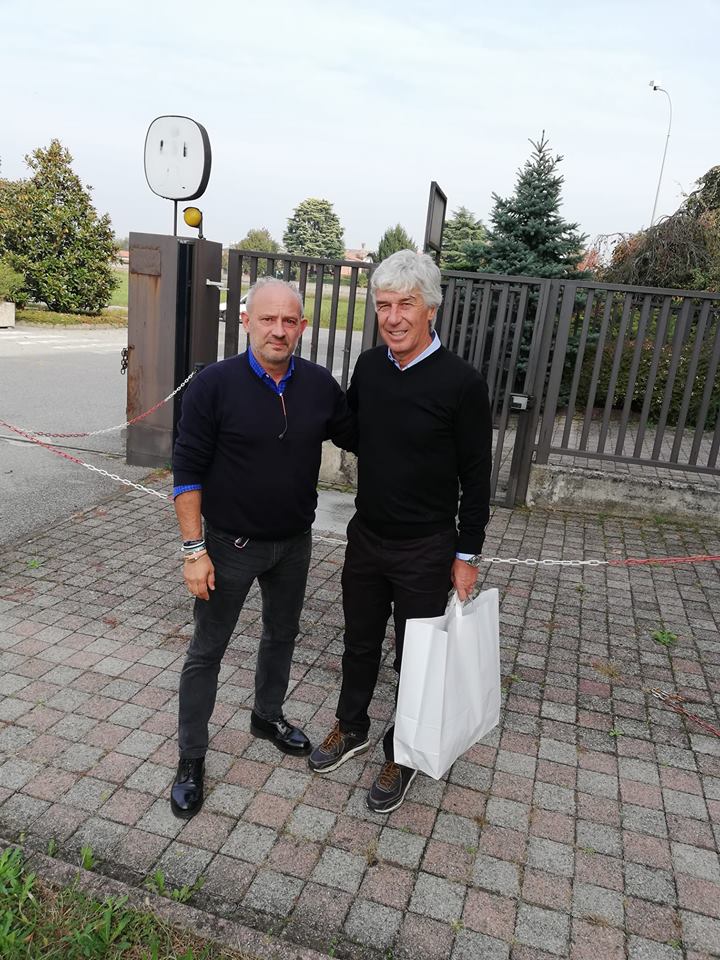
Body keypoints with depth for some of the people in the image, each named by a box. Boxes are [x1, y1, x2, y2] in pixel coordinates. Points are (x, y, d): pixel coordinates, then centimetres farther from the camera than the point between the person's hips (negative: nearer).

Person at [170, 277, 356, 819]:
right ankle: (191, 758, 28)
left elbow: (357, 438, 9)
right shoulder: (215, 384, -16)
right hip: (231, 545, -4)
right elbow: (188, 470, -14)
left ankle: (268, 715, 48)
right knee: (207, 652, 9)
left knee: (283, 635, 22)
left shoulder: (320, 385, -6)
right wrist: (194, 550, -16)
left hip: (294, 543, 4)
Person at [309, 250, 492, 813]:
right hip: (366, 537, 5)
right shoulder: (368, 367, -2)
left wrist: (467, 555, -9)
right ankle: (352, 729, 45)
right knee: (360, 642, 21)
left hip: (425, 550, -5)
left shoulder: (461, 383, -18)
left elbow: (476, 476, -12)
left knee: (414, 658, 13)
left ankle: (403, 756, 35)